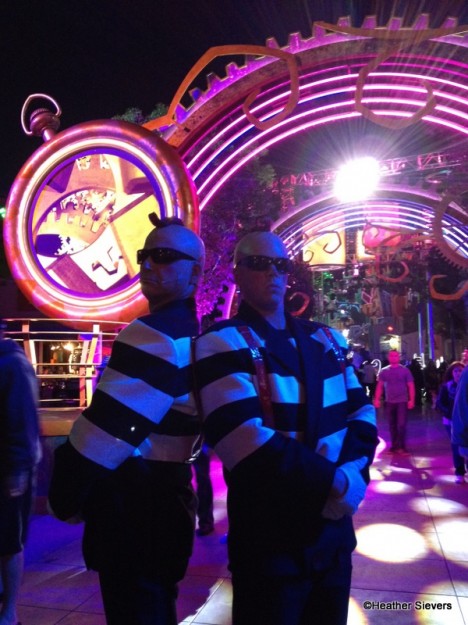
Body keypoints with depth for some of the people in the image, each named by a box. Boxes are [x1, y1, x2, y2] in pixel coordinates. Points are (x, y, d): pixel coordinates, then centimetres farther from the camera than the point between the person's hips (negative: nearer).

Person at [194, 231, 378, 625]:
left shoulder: (327, 339, 8)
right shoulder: (223, 344, -12)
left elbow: (361, 411, 6)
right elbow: (246, 440, -23)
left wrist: (352, 471, -14)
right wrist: (337, 484, -20)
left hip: (335, 529, 6)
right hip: (269, 538, -6)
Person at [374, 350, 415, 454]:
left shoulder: (405, 370, 0)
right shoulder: (384, 371, 5)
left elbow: (411, 386, -1)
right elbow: (379, 386, 4)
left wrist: (411, 400, -9)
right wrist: (377, 399, -4)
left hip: (402, 401, -3)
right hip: (389, 402, 3)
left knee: (401, 425, -7)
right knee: (392, 425, 9)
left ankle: (402, 446, 0)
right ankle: (394, 446, 18)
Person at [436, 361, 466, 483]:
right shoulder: (446, 387, -3)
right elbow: (439, 404, -4)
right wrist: (450, 414, -19)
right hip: (452, 421, 0)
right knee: (456, 447, 5)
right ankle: (460, 473, 16)